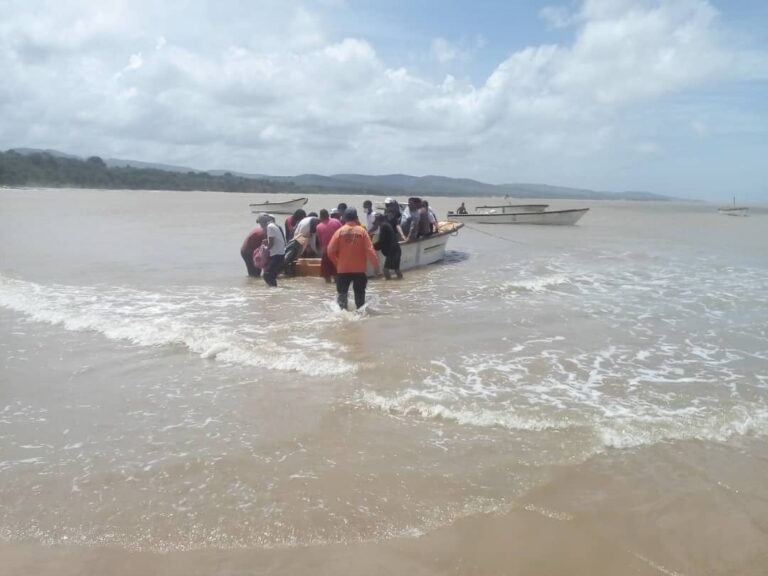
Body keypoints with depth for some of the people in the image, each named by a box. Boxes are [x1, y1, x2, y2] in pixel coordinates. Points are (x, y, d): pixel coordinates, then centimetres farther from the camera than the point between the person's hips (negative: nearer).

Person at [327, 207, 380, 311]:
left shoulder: (340, 231, -6)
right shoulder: (362, 231, -6)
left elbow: (331, 251, -7)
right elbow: (370, 250, -9)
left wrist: (337, 263, 10)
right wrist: (376, 265, 0)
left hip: (343, 269, 0)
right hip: (359, 269, 0)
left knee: (342, 294, 12)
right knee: (360, 294, 13)